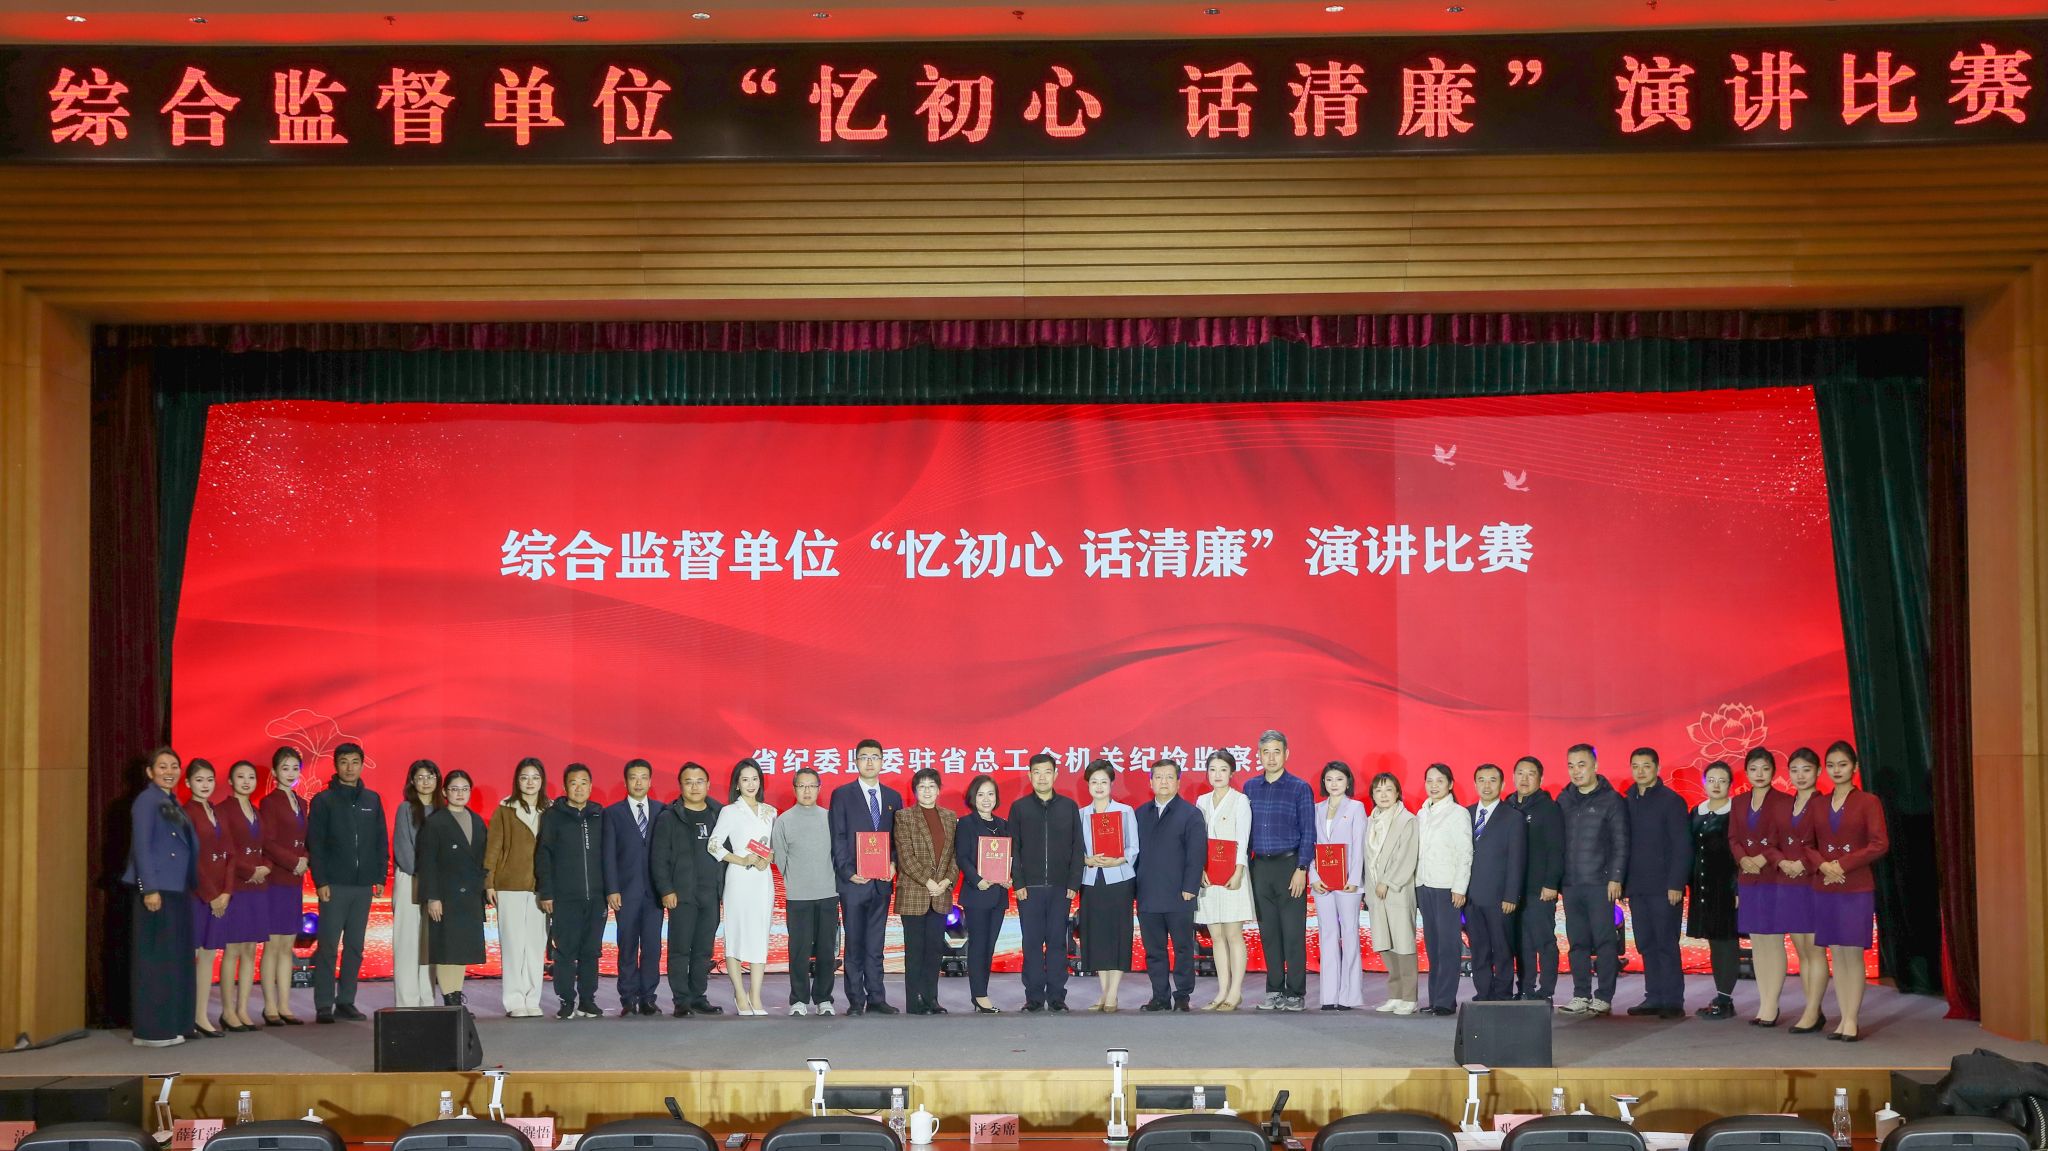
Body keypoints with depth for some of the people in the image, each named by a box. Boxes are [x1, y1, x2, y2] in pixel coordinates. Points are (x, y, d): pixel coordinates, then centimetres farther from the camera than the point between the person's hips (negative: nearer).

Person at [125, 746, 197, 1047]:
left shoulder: (173, 803, 15)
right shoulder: (147, 800, -8)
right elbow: (141, 847, -15)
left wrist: (189, 885, 13)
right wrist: (150, 889, -20)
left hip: (177, 889, 9)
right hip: (156, 889, -9)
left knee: (175, 958, 11)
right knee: (154, 959, -5)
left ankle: (169, 1025, 17)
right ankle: (151, 1030, -1)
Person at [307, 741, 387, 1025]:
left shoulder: (372, 800, 11)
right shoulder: (324, 800, 0)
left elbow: (381, 840, 13)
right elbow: (315, 843, -4)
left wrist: (380, 877, 6)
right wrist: (320, 881, -11)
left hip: (364, 885, 4)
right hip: (334, 884, -4)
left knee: (355, 947, 6)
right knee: (328, 946, -4)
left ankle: (346, 1002, 13)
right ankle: (324, 1005, -1)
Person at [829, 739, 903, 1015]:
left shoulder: (893, 797, 12)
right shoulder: (842, 794, 1)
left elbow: (898, 837, 13)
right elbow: (837, 837, -3)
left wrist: (894, 864, -4)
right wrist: (849, 873, -11)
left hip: (882, 880, 3)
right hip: (853, 879, -3)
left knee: (875, 943, 8)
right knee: (854, 943, 1)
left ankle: (876, 997, 11)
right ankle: (856, 1000, 4)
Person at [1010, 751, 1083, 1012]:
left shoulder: (1069, 806, 7)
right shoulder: (1019, 807, 5)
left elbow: (1077, 848, 5)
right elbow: (1012, 849, 3)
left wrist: (1074, 883, -2)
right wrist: (1018, 883, -5)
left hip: (1061, 887, 0)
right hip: (1029, 888, 0)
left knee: (1057, 942, 2)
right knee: (1032, 943, 1)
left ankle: (1056, 996, 7)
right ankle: (1034, 996, 6)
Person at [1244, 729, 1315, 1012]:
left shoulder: (1300, 788, -1)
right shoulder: (1250, 787, 10)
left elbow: (1308, 833, -3)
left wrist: (1301, 870, -11)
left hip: (1289, 865, -4)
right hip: (1259, 867, 4)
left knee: (1293, 933, -3)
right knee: (1268, 932, 7)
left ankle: (1295, 993, 2)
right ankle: (1274, 991, 14)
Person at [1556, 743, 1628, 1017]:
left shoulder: (1611, 800, -2)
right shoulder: (1564, 800, 12)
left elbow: (1621, 842, -4)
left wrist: (1615, 878, -10)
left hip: (1600, 882, -5)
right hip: (1571, 882, 5)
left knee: (1605, 940, -3)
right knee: (1577, 941, 6)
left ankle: (1604, 997, 1)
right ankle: (1581, 996, 11)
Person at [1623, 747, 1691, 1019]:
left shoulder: (1671, 801, -5)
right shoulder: (1628, 802, 11)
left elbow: (1682, 846, -9)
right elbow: (1624, 843, 12)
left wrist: (1676, 884, -15)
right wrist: (1622, 882, 6)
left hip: (1663, 886, -5)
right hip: (1637, 886, 5)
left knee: (1666, 943, -4)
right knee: (1646, 945, 7)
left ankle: (1673, 1001, -1)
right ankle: (1654, 997, 12)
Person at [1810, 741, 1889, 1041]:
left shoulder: (1868, 802, -2)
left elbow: (1880, 844, -9)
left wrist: (1843, 865, -14)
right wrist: (1823, 864, -10)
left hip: (1857, 888, -4)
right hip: (1825, 888, 4)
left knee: (1853, 954, -4)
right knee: (1836, 955, 6)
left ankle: (1851, 1021, -2)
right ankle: (1843, 1018, 10)